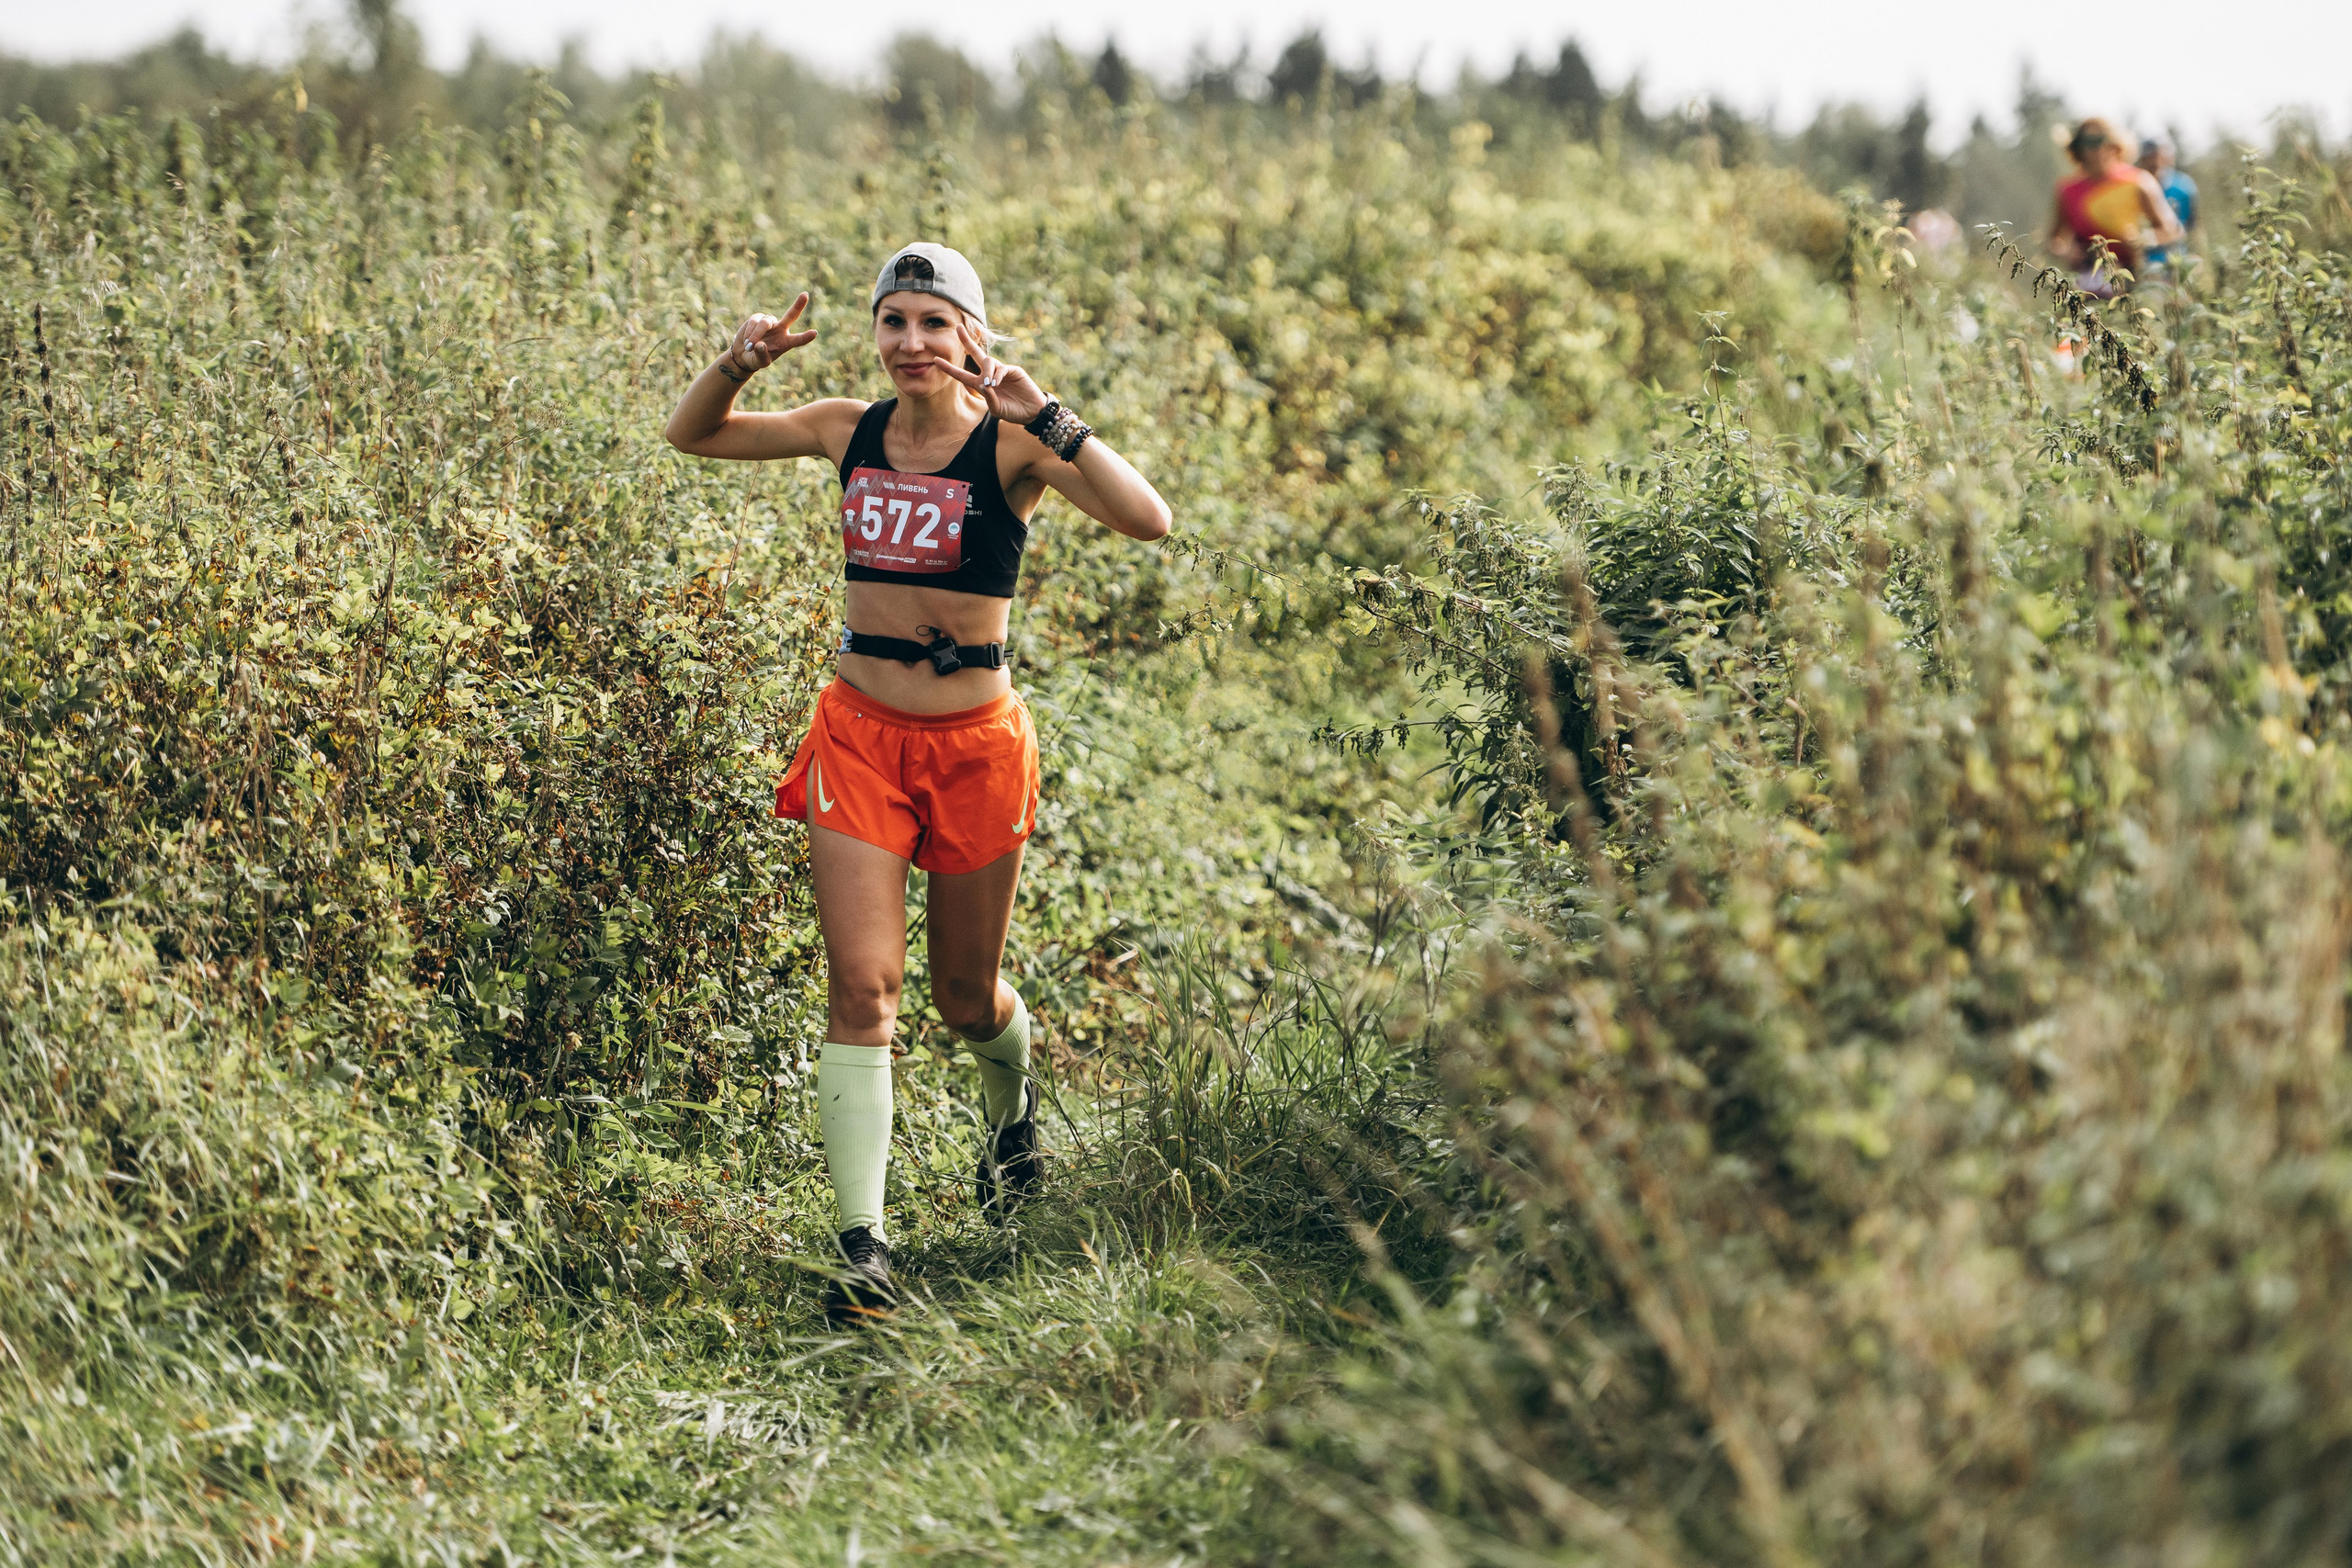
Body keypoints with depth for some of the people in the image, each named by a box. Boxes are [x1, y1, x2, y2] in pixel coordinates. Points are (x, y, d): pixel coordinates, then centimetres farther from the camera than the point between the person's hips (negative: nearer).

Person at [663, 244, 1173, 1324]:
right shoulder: (850, 432, 2)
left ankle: (1011, 1111, 48)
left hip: (974, 743, -2)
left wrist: (1041, 417, -30)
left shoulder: (1010, 448, -10)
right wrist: (740, 362, -6)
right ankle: (862, 1243, -10)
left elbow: (1148, 520, -26)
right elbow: (691, 435, 14)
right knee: (862, 985, -10)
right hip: (859, 731, 2)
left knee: (968, 1001, 13)